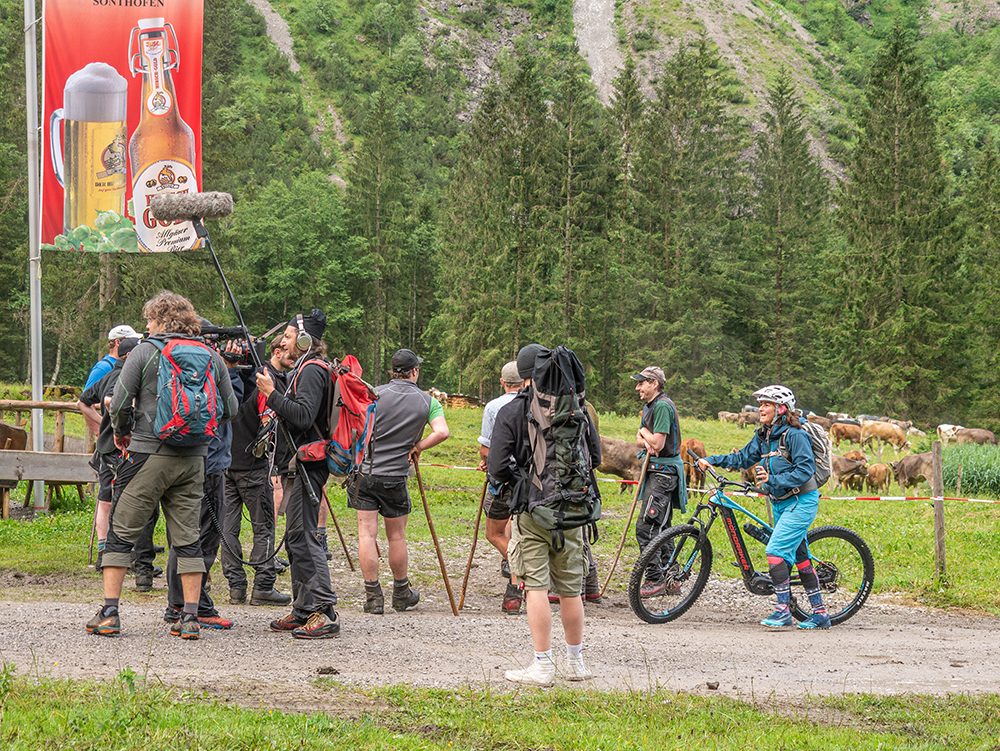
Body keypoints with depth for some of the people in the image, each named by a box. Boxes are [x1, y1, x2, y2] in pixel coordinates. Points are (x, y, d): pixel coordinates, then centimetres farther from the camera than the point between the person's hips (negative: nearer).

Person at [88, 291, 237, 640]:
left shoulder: (144, 352, -4)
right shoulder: (212, 358, 7)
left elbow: (119, 403, -6)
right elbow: (229, 410, 11)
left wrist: (122, 432, 13)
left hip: (148, 454, -4)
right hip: (193, 460, 4)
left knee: (121, 532, 5)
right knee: (187, 537, 8)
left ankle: (109, 613, 2)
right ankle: (190, 617, 4)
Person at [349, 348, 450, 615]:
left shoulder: (376, 393, -3)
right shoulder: (427, 401, -2)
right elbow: (442, 432, -15)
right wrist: (416, 448, -2)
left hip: (364, 471, 0)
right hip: (395, 477, 0)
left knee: (367, 533, 2)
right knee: (396, 536, 13)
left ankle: (373, 596, 1)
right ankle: (402, 594, 26)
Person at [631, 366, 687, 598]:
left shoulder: (663, 406, -16)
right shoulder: (649, 406, 16)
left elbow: (658, 443, -23)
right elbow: (639, 441, 14)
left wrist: (644, 431, -4)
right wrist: (645, 441, -9)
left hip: (664, 472, -10)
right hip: (655, 471, 10)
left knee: (645, 527, -14)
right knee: (660, 527, 12)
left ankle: (655, 579, -12)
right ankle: (669, 579, 17)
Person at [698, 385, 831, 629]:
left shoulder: (794, 435, -18)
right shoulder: (763, 436, 7)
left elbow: (805, 469, -23)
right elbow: (743, 458, 11)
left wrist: (773, 480, -29)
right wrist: (711, 460, 2)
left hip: (801, 501, -9)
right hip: (781, 503, 9)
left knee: (775, 550, -17)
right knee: (799, 556, 11)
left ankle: (783, 610, -12)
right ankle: (820, 613, 17)